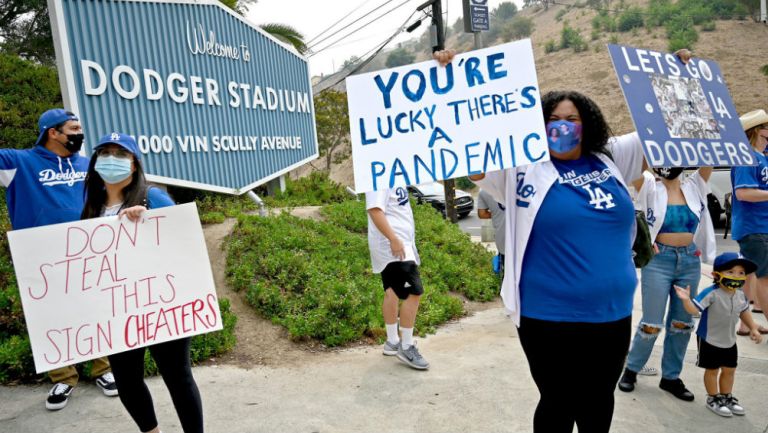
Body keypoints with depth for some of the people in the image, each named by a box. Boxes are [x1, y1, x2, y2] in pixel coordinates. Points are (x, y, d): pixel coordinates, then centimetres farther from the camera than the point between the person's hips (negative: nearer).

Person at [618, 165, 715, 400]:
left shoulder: (694, 186, 5)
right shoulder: (650, 188, -6)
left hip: (690, 261, 4)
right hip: (658, 260, -4)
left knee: (682, 322, 11)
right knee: (652, 322, 2)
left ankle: (671, 377, 26)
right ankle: (631, 369, 22)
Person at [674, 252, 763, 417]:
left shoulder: (740, 295, -4)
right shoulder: (711, 293, -26)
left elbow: (744, 312, 14)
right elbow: (694, 309, -32)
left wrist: (753, 329, 13)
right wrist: (686, 299, -51)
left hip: (729, 341, 7)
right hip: (709, 340, -7)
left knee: (729, 370, 18)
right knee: (712, 370, 7)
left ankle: (726, 397, 36)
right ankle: (713, 399, 24)